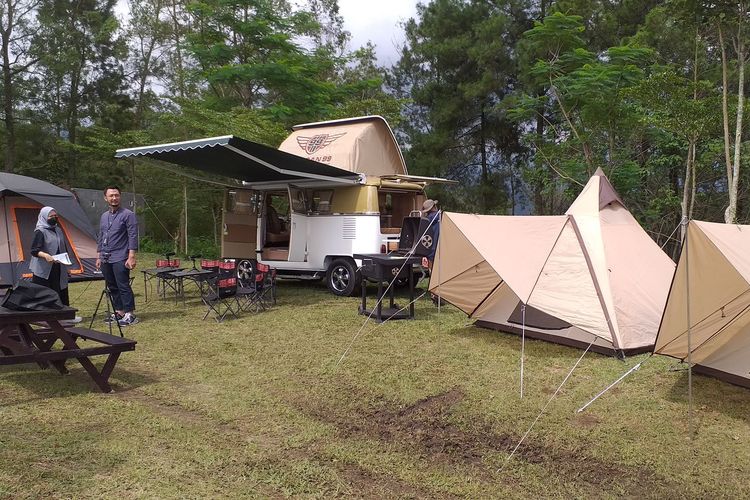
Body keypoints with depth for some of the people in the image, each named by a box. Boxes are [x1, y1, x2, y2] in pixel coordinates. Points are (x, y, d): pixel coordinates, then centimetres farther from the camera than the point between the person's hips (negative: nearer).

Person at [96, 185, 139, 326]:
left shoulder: (128, 215, -7)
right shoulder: (104, 216, 15)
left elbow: (133, 237, -12)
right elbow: (100, 238, 21)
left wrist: (131, 257, -18)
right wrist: (99, 256, 18)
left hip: (120, 258, -7)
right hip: (106, 259, 7)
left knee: (123, 286, -8)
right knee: (112, 287, 11)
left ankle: (130, 315, -3)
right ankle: (119, 312, 21)